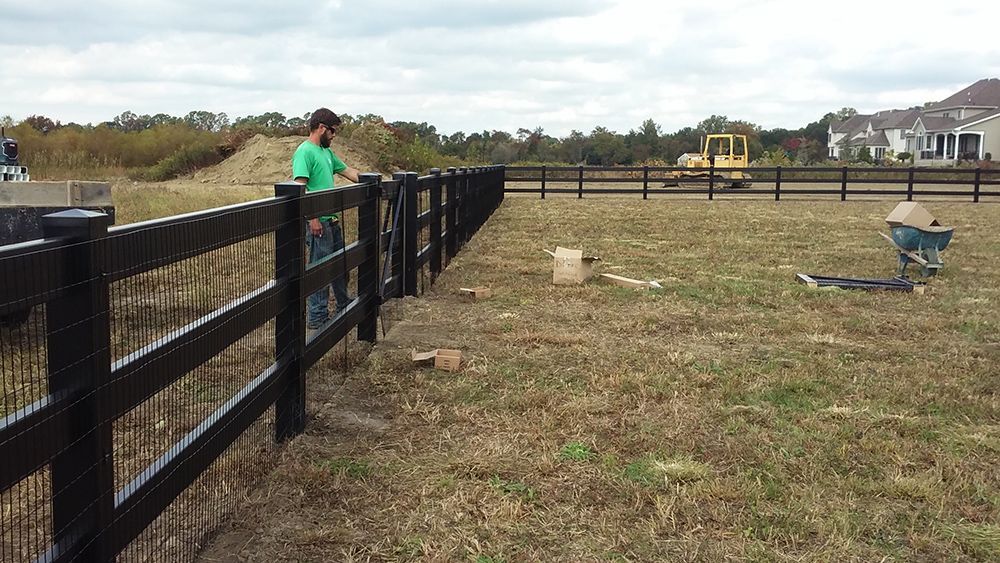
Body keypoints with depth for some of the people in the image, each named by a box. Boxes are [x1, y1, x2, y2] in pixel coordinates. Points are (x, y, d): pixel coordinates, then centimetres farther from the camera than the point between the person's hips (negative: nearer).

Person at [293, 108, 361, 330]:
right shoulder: (305, 152, -14)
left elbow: (347, 171, 24)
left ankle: (344, 306, 34)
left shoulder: (326, 152, 15)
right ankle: (317, 317, 6)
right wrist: (312, 218, -24)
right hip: (318, 221, -10)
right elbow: (300, 187, -20)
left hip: (332, 219, 10)